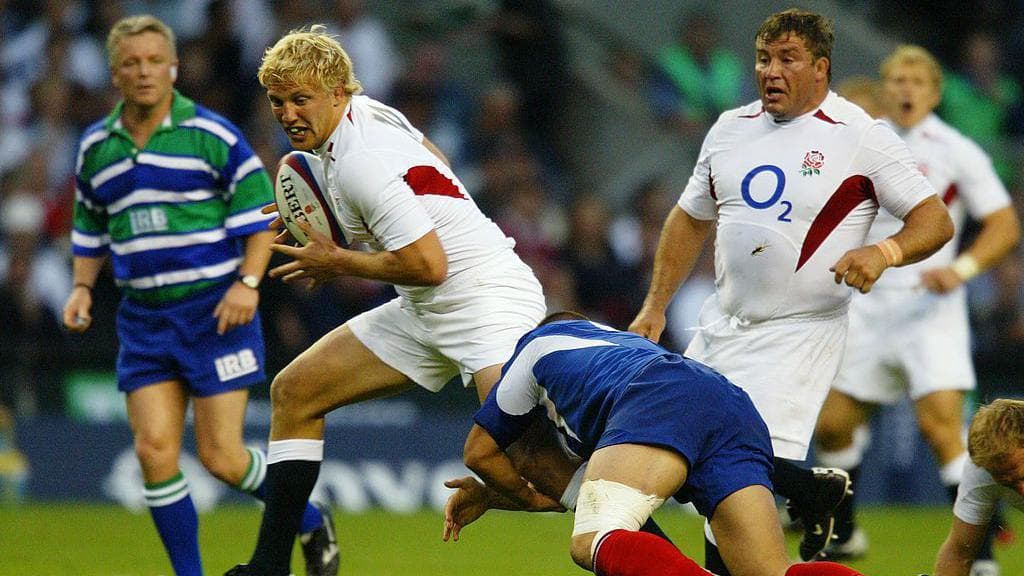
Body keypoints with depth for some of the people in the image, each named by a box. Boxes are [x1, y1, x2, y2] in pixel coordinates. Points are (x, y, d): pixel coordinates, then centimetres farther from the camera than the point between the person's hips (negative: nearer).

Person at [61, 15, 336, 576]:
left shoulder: (213, 135, -5)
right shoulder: (95, 147, 9)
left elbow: (260, 213, -2)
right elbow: (91, 228, 23)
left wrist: (248, 283, -14)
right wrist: (82, 288, 9)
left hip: (216, 310, -4)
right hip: (143, 319, 4)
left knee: (221, 457, -6)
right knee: (155, 451, -8)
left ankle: (311, 524, 21)